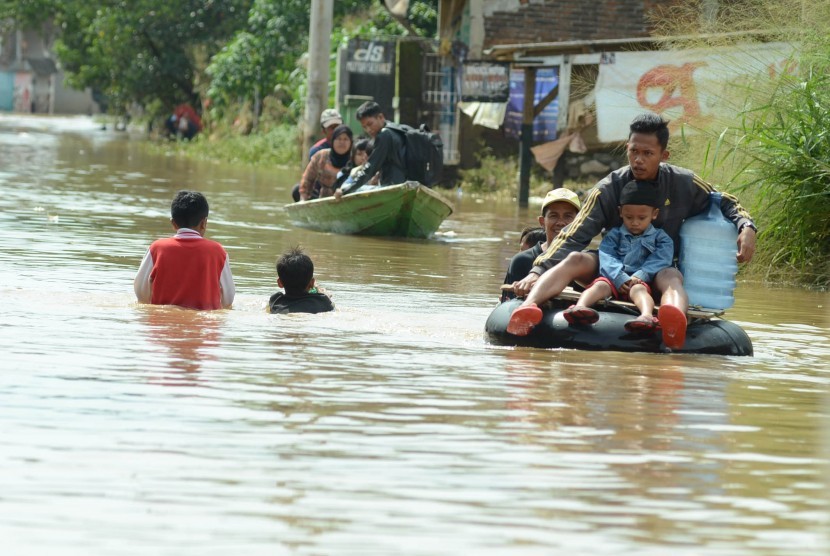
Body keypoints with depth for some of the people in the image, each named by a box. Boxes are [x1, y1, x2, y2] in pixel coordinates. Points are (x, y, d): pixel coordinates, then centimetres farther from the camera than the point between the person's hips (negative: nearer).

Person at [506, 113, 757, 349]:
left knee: (671, 277, -37)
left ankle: (674, 326, -76)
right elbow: (573, 237, -15)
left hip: (657, 272, -1)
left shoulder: (684, 184, -3)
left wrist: (746, 228, -9)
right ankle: (527, 308, -59)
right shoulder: (609, 189, -7)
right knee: (574, 260, -29)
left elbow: (725, 204, 14)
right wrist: (537, 272, -29)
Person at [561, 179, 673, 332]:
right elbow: (607, 258, 1)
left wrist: (640, 276, -19)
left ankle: (647, 315, -69)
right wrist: (620, 278, -17)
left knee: (638, 289, -36)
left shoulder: (660, 238, 14)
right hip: (615, 279, 2)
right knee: (600, 285, -29)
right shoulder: (614, 235, 17)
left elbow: (659, 260, -3)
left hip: (641, 280, -2)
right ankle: (580, 307, -59)